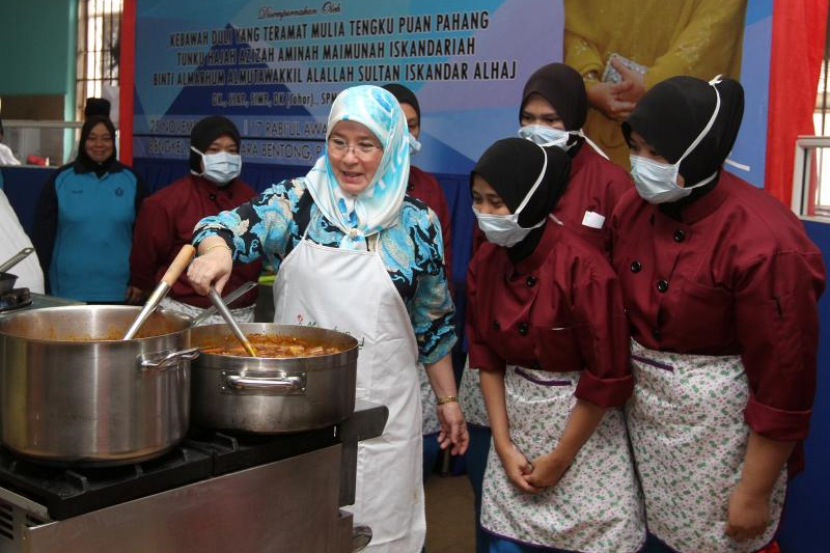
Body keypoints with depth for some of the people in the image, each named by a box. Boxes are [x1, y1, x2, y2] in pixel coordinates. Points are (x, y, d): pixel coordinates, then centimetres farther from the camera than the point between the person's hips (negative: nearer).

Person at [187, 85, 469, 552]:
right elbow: (230, 226, -11)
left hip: (379, 404, 0)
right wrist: (216, 251, -34)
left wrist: (448, 399, 9)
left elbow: (433, 322, 6)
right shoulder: (298, 201, 0)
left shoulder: (416, 223, -1)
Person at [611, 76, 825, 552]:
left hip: (720, 420, -6)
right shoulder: (634, 209, -4)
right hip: (642, 407, 6)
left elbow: (786, 380, -18)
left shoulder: (764, 242, -25)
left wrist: (755, 493, -13)